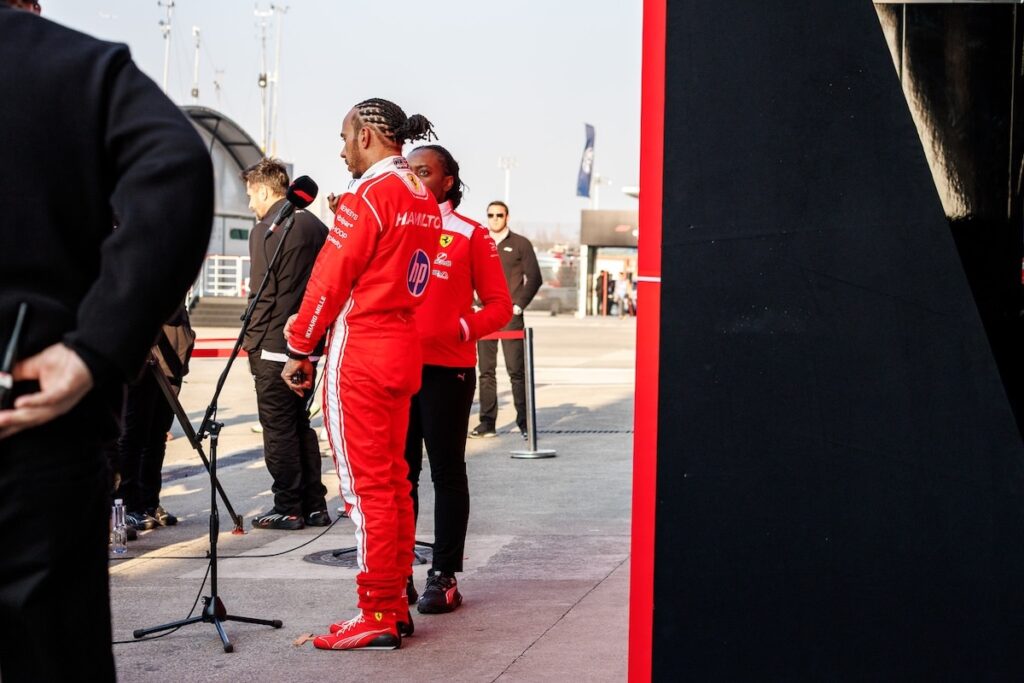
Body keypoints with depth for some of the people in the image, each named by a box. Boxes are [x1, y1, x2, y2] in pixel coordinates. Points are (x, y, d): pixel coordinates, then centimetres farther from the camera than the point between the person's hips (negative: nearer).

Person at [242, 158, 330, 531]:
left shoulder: (265, 231, -11)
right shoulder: (316, 226, 11)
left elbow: (261, 293, -15)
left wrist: (251, 342, -7)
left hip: (275, 347, -7)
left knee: (278, 429, 0)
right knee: (301, 424, 15)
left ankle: (288, 508, 4)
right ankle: (314, 505, 16)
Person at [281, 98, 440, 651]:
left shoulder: (368, 194, -13)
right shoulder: (424, 199, 12)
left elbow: (331, 278, -13)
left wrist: (299, 347, -4)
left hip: (358, 350, -8)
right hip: (404, 348, 8)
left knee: (366, 485, -4)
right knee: (394, 480, 12)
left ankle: (378, 618, -1)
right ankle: (395, 603, 18)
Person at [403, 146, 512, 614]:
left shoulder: (470, 235, 2)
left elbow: (499, 304, 0)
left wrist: (463, 328, -15)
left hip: (447, 370, -3)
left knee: (447, 472, 4)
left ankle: (444, 576, 10)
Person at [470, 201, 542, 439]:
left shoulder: (520, 244, 5)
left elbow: (534, 278, 1)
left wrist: (518, 306, -6)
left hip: (511, 317, -4)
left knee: (516, 370, -5)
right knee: (486, 371, 3)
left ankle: (524, 422, -1)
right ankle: (487, 423, 6)